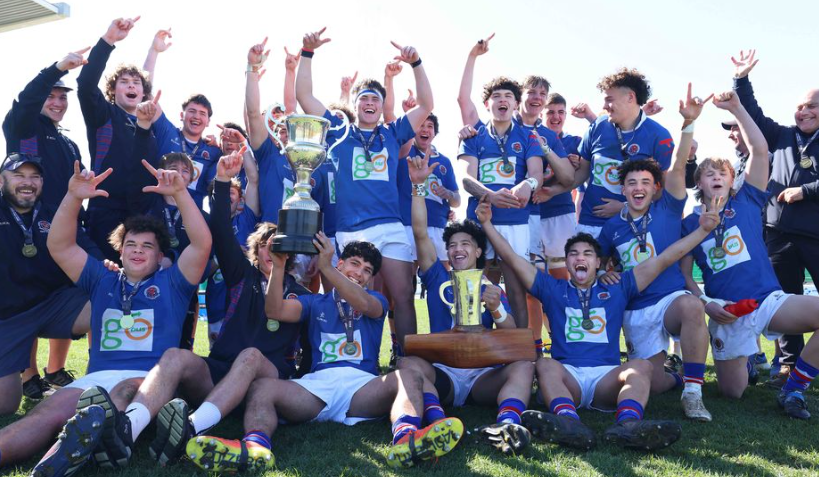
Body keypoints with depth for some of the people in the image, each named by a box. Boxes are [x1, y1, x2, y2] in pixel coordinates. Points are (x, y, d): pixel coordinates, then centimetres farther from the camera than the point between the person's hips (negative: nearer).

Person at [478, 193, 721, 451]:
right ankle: (569, 423, -60)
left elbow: (663, 260, 17)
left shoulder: (617, 289, 22)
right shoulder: (552, 289, 20)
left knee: (641, 366, -28)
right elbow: (512, 258, 13)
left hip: (607, 376, 1)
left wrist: (703, 229, 13)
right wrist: (487, 223, 4)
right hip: (567, 375, -1)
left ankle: (628, 424, -57)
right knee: (545, 365, -32)